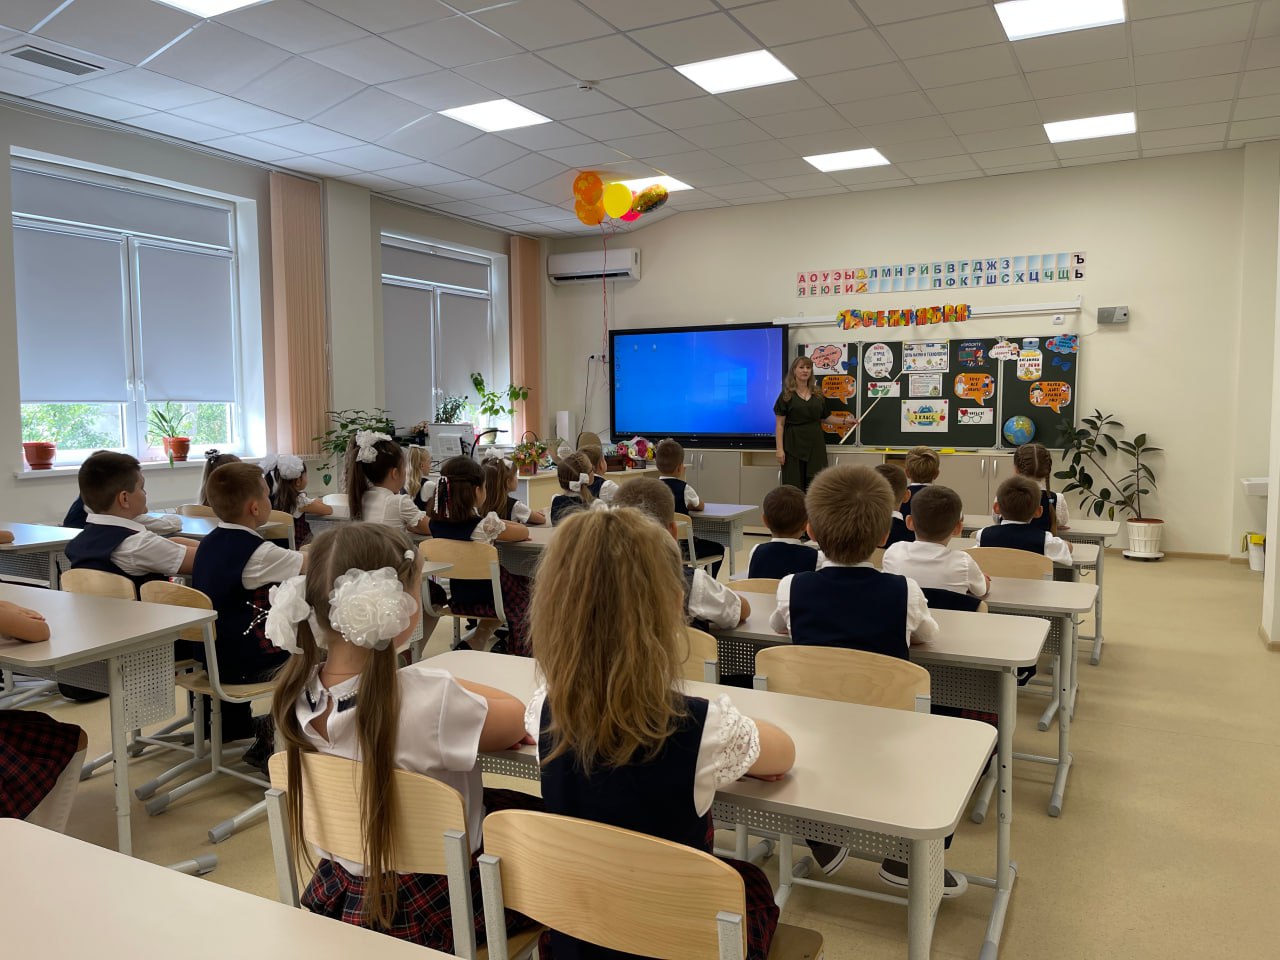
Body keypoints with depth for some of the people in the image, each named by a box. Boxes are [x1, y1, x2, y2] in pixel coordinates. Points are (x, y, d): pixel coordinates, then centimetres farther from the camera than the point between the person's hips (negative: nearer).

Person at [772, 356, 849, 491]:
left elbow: (825, 418, 20)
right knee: (794, 486, -5)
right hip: (794, 445, -4)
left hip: (815, 444, 4)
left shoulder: (818, 394, 12)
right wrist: (779, 449, -11)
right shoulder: (786, 395, -1)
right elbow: (780, 424, -4)